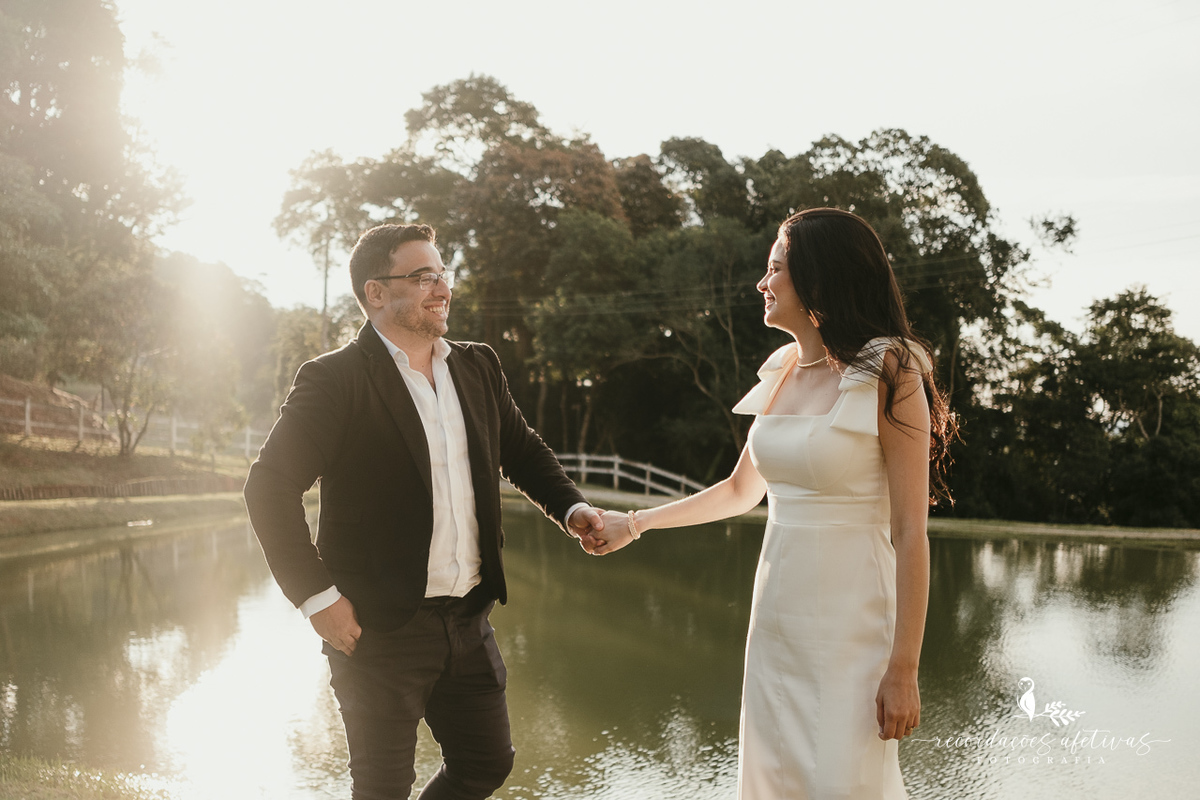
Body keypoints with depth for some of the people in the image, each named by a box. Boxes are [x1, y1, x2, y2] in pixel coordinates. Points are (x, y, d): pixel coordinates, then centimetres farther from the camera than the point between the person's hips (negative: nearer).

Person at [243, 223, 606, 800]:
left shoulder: (478, 368, 8)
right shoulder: (334, 380, -11)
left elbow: (522, 452, 19)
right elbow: (269, 488, -15)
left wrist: (571, 508, 1)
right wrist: (317, 595, -17)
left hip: (468, 621, 6)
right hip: (380, 629, -6)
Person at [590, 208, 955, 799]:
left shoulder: (887, 374, -11)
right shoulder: (781, 372, 10)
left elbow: (910, 534, -14)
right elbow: (742, 490, 24)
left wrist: (903, 668, -17)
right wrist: (635, 523, 26)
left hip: (850, 619, -6)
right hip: (776, 612, 7)